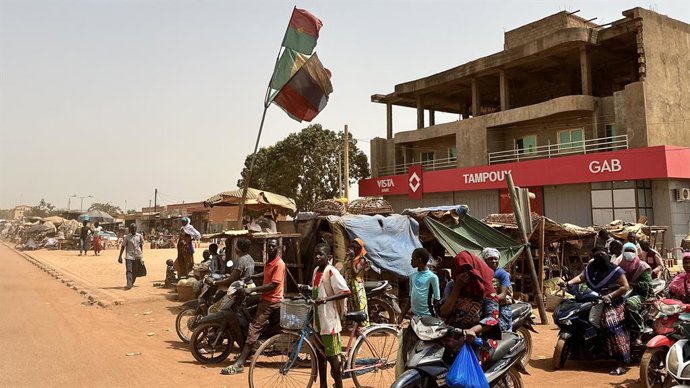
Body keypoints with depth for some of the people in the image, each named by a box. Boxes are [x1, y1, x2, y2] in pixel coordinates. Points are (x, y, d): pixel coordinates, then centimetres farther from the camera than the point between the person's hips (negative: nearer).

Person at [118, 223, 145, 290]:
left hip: (137, 256, 2)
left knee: (135, 271, 8)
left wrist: (141, 254, 7)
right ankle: (129, 285, -19)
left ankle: (132, 283, 23)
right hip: (129, 256, -2)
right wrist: (120, 256, -2)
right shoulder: (127, 237, 2)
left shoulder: (140, 236, 7)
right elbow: (123, 247, 2)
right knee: (129, 270, -11)